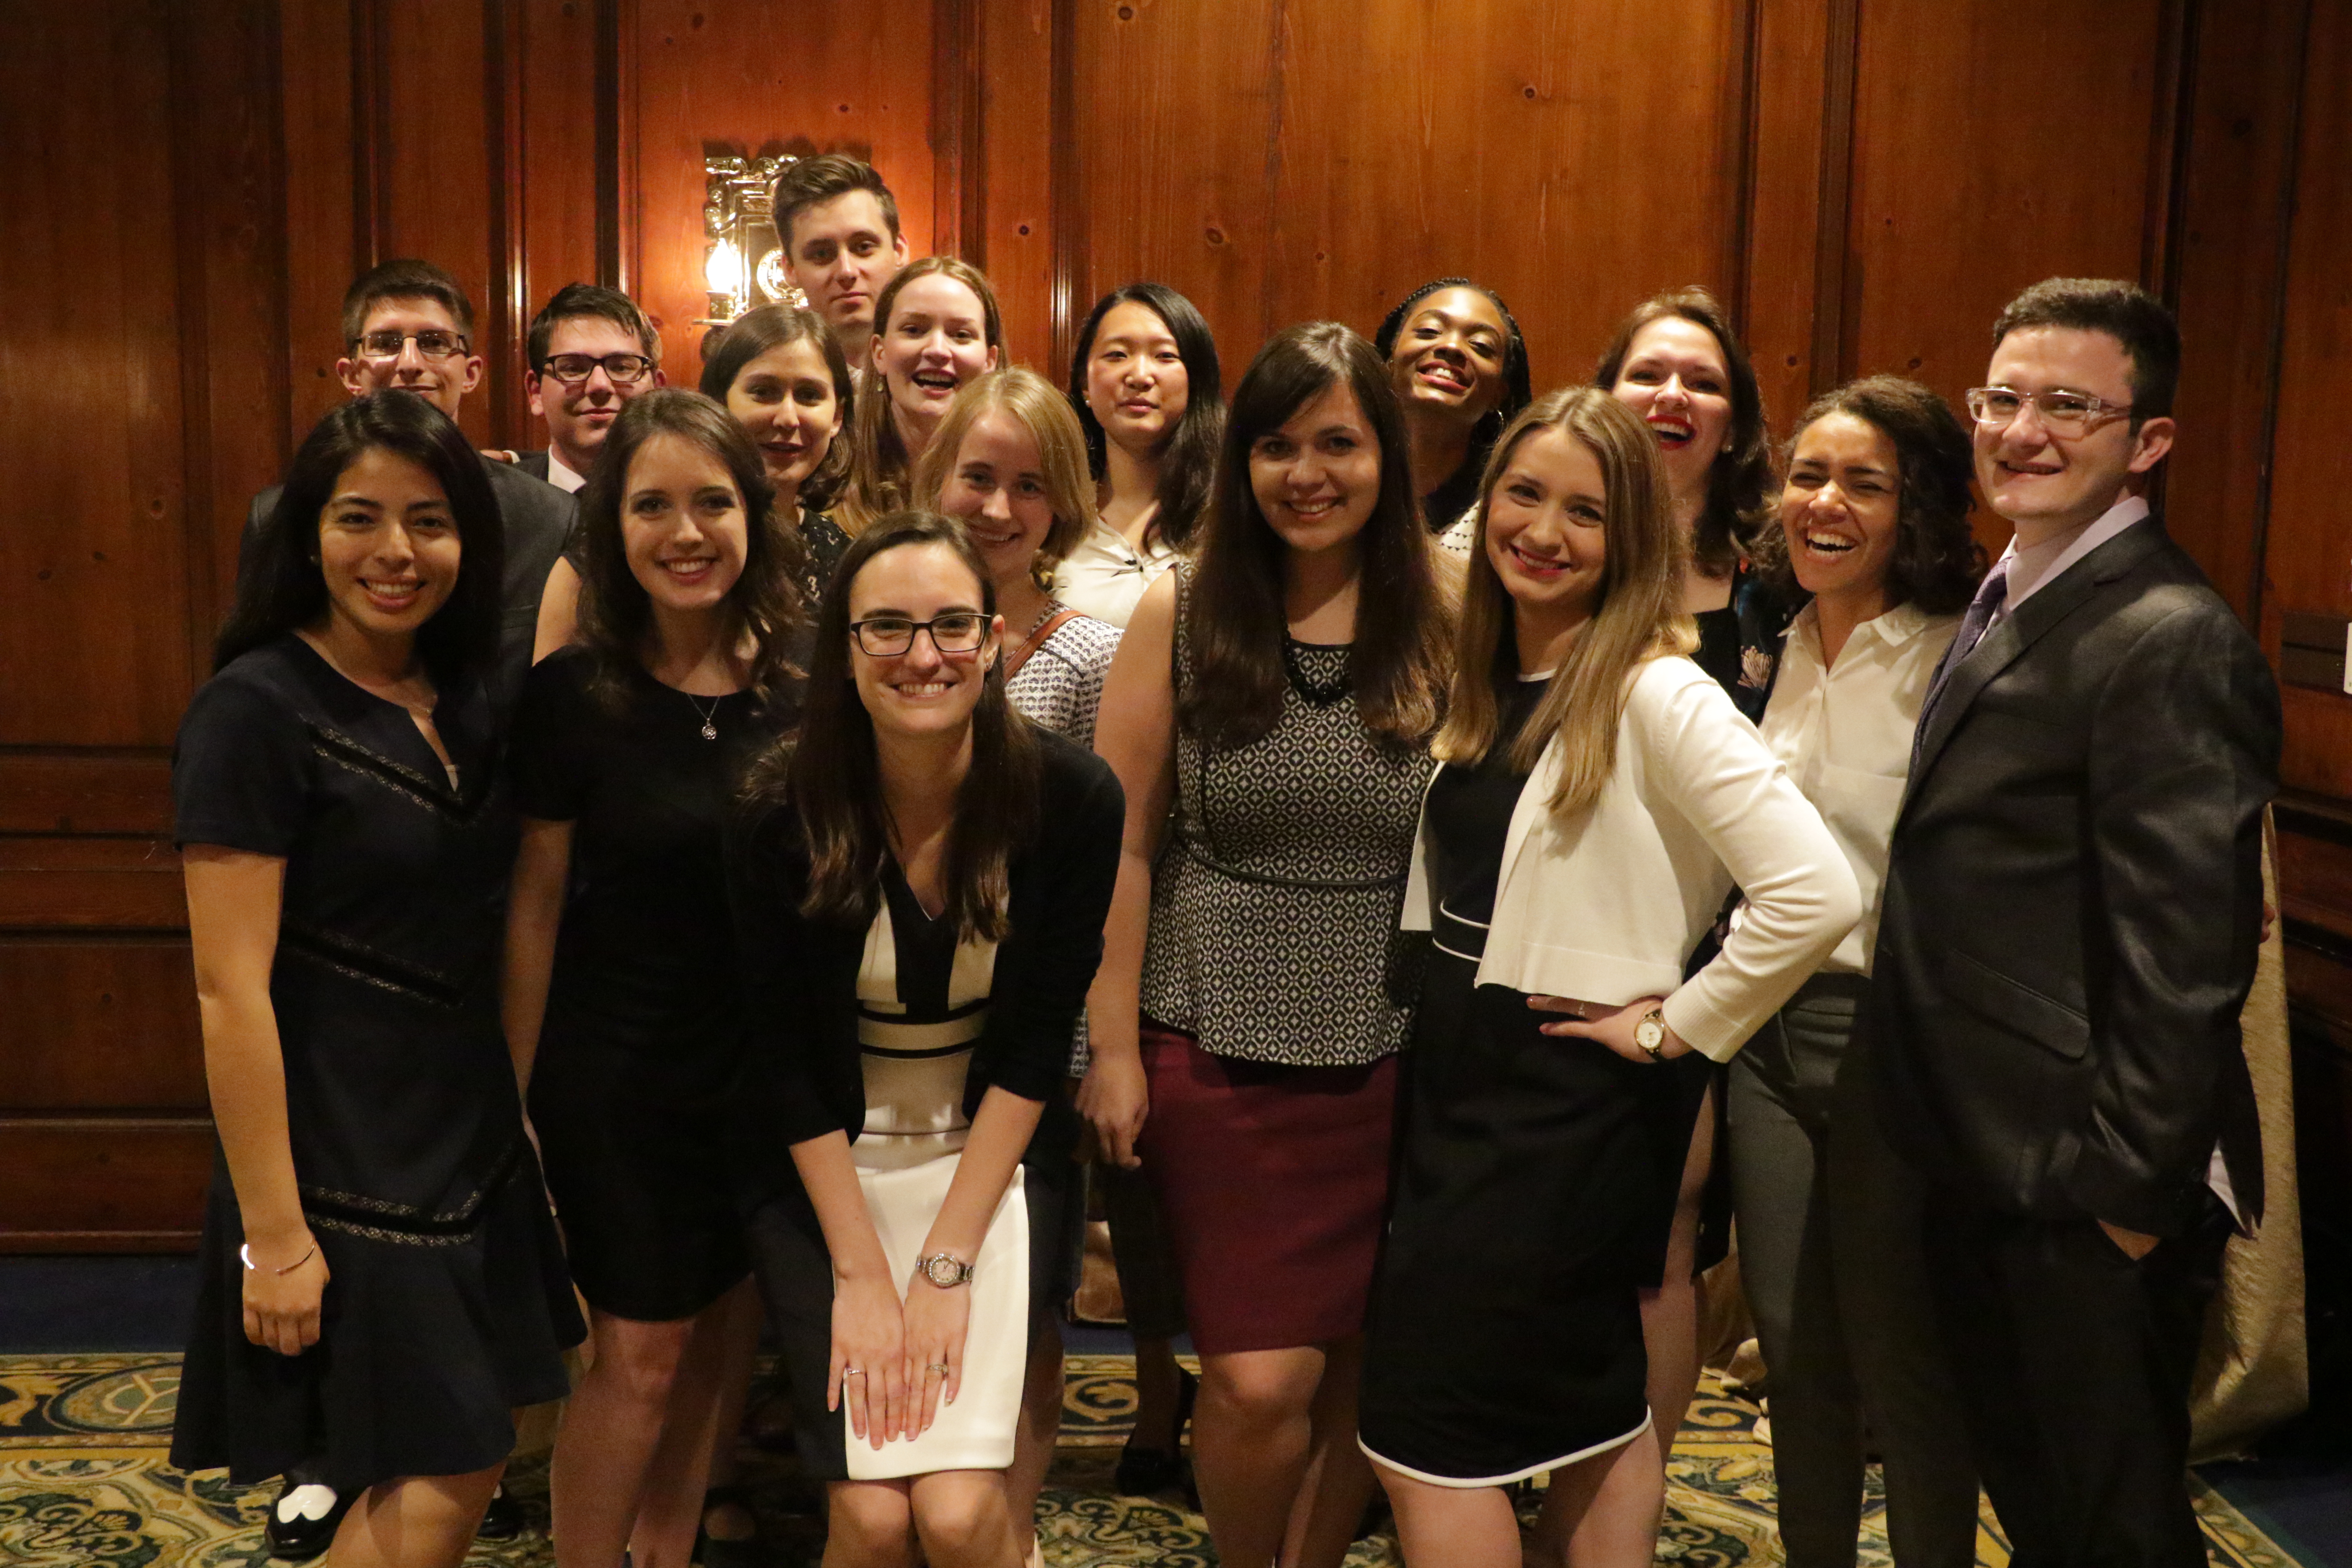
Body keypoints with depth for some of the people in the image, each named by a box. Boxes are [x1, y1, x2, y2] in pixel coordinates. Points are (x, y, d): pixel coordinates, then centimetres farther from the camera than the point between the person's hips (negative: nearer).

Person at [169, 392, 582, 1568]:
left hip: (471, 1149, 7)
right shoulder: (256, 709, -15)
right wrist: (273, 1235, -18)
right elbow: (231, 990, -18)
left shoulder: (468, 704, 5)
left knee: (461, 1469, 16)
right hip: (340, 1164, -7)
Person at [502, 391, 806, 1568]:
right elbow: (535, 907, -6)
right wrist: (519, 1096, -3)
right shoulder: (571, 695, -11)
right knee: (638, 1355, 6)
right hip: (618, 1076, -3)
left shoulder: (800, 688, -3)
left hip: (767, 1074, 4)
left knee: (720, 1342, 17)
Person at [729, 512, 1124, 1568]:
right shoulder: (785, 815, -15)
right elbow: (787, 1060, -8)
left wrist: (946, 1267, -14)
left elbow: (1033, 1047, -11)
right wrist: (861, 1275, -12)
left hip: (992, 1159, 0)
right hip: (825, 1165, 0)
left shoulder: (1071, 799, -14)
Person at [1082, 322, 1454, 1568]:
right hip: (1217, 1048, -1)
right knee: (1258, 1381, -3)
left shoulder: (1439, 627, 1)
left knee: (1352, 1371, 10)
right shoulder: (1180, 613, -2)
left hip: (1389, 1056, 1)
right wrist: (1113, 1046, -2)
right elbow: (1120, 843, -1)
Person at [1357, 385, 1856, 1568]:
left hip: (1568, 1102, -7)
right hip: (1456, 1075, 7)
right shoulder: (1483, 680, 6)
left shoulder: (1657, 695, -17)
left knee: (1424, 1427, -2)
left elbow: (1814, 892, -26)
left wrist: (1677, 1024, -17)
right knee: (1593, 1408, 18)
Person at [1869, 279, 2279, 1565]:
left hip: (2085, 1201, -9)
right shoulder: (2008, 604, 10)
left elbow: (2184, 953, -23)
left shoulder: (2171, 644, -21)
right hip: (1984, 1168, 9)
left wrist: (2126, 1186, -19)